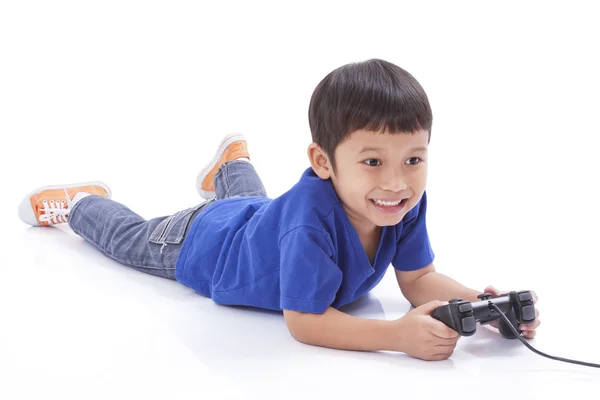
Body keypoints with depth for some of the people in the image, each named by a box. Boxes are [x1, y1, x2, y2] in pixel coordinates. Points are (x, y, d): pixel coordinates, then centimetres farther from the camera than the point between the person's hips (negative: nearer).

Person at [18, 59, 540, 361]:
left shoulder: (407, 203, -33)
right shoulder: (311, 220, -52)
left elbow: (420, 279, -22)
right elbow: (303, 321, -48)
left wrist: (481, 304, -42)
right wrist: (397, 335, -59)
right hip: (201, 244, -4)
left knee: (252, 200, 42)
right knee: (132, 238, 27)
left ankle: (231, 164, 72)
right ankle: (81, 202, 55)